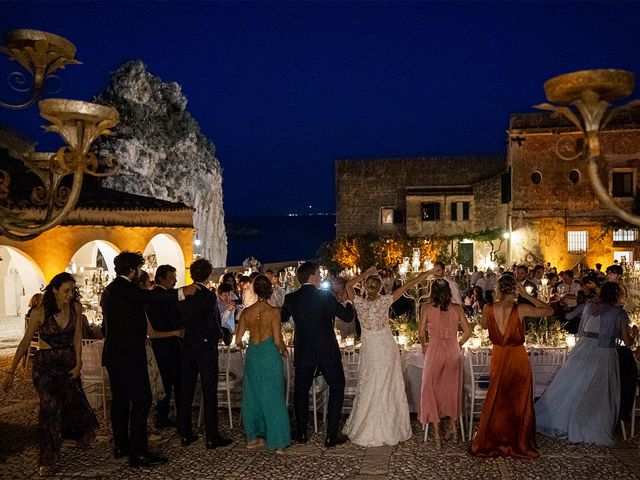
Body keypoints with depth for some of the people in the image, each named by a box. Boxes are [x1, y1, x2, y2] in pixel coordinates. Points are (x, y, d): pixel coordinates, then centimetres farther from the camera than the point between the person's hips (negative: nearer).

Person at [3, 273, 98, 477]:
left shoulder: (75, 307, -7)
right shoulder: (39, 312, -15)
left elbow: (77, 336, -1)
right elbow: (25, 342, -9)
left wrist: (78, 363, -4)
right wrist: (11, 371, -8)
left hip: (69, 361, 3)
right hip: (45, 364, -3)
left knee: (74, 401, 13)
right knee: (51, 404, -15)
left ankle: (81, 436, 44)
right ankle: (47, 460, -1)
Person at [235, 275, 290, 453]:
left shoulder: (247, 312, -1)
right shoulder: (273, 311, -14)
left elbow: (238, 340, 2)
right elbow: (277, 341, -15)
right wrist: (285, 350, 5)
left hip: (252, 356, 4)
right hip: (270, 356, -4)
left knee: (252, 396, 17)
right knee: (273, 398, 6)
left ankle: (252, 437, 28)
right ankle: (277, 442, 13)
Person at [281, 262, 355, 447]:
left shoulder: (291, 298, -3)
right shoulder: (325, 296, -13)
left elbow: (283, 318, 16)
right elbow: (347, 316, -9)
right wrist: (349, 302, 10)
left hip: (303, 353, 3)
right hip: (327, 352, -3)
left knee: (301, 390, 17)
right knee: (337, 387, 11)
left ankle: (302, 434, 21)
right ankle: (332, 435, 9)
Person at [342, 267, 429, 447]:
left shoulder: (359, 303, -7)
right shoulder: (384, 301, -9)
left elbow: (349, 284, 4)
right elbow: (407, 285, -6)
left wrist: (366, 273, 5)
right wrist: (428, 273, -2)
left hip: (369, 349, 1)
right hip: (387, 347, -1)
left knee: (368, 388, 9)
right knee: (388, 387, 7)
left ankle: (365, 430, 17)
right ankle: (388, 428, 16)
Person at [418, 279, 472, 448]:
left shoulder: (427, 308, -7)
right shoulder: (457, 308, -1)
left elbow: (421, 333, -5)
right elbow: (468, 332, 0)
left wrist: (424, 346, 13)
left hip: (434, 351, -2)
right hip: (453, 352, 2)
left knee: (432, 390, 9)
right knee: (452, 389, 17)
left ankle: (437, 434, 8)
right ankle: (453, 428, 25)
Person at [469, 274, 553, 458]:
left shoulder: (488, 309, -12)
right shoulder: (521, 309, -18)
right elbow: (549, 310, -7)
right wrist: (526, 295, -9)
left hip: (498, 357, 2)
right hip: (518, 358, -2)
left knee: (496, 401, 17)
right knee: (519, 402, 13)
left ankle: (490, 443, 26)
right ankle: (518, 444, 25)